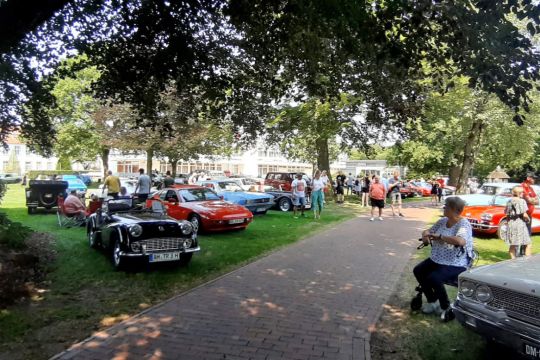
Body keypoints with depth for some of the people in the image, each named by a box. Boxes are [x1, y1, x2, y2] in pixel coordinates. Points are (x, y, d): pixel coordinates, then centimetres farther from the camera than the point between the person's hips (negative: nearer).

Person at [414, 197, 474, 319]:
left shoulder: (463, 224, -17)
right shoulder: (443, 221, 7)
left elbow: (460, 241, -37)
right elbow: (428, 231, 16)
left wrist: (439, 236, -27)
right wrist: (425, 234, -9)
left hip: (455, 265, -8)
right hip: (436, 260, 8)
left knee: (433, 278, -27)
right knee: (418, 271, -5)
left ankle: (446, 307, -2)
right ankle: (432, 300, 13)